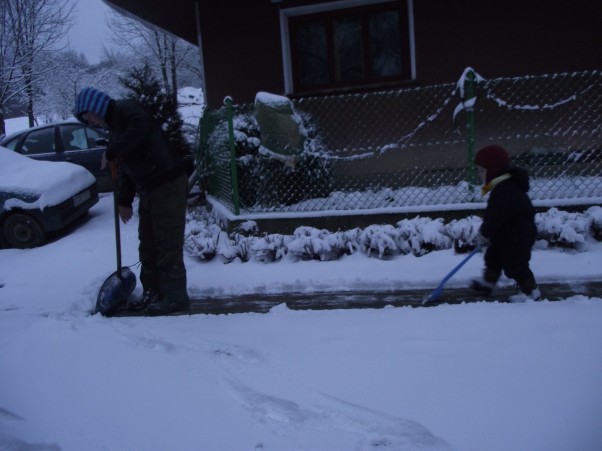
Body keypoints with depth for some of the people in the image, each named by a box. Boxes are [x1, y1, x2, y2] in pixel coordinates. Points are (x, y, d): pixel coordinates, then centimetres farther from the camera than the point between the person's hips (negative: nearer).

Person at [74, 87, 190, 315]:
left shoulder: (126, 109, -7)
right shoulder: (114, 126, 22)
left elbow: (139, 129, -31)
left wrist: (111, 152, -19)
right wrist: (125, 201, 23)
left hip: (168, 185, -10)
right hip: (149, 189, 10)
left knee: (168, 243, -6)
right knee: (148, 245, 15)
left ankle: (175, 296, 1)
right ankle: (153, 293, 25)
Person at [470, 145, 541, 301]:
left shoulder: (506, 191, -30)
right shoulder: (502, 186, 5)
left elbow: (495, 217, -26)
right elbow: (492, 215, 11)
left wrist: (484, 234, -14)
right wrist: (486, 233, 10)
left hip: (518, 236, -11)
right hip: (506, 234, 11)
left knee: (515, 265, 0)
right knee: (493, 257, 21)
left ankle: (531, 291, 15)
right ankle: (487, 283, 38)